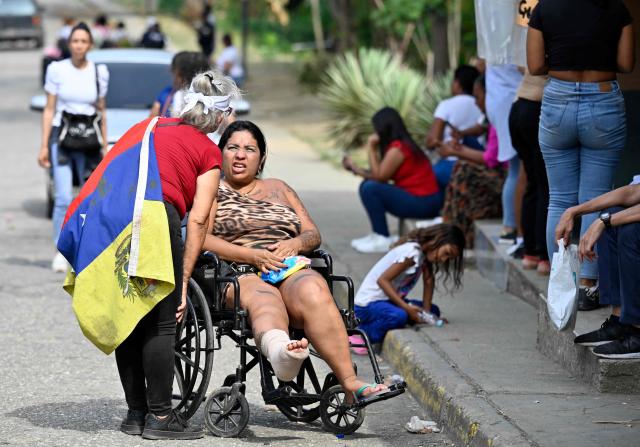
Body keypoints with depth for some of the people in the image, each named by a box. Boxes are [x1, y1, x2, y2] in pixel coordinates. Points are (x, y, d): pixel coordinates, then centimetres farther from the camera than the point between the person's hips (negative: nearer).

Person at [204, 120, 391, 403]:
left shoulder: (278, 188, 31)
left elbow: (313, 235, 24)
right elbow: (200, 239, 1)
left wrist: (295, 243, -1)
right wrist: (252, 255, -12)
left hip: (291, 271, 3)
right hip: (239, 274, -3)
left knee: (312, 290, -35)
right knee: (264, 299, -41)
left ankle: (350, 383, -51)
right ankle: (278, 349, -79)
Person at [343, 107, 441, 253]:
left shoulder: (397, 149, -17)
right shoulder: (403, 144, 13)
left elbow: (379, 177, -15)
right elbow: (380, 175, 12)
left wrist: (371, 148, -10)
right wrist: (356, 169, 13)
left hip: (423, 203, -10)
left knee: (369, 188, -18)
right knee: (367, 185, 11)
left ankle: (383, 240, -12)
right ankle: (378, 236, 10)